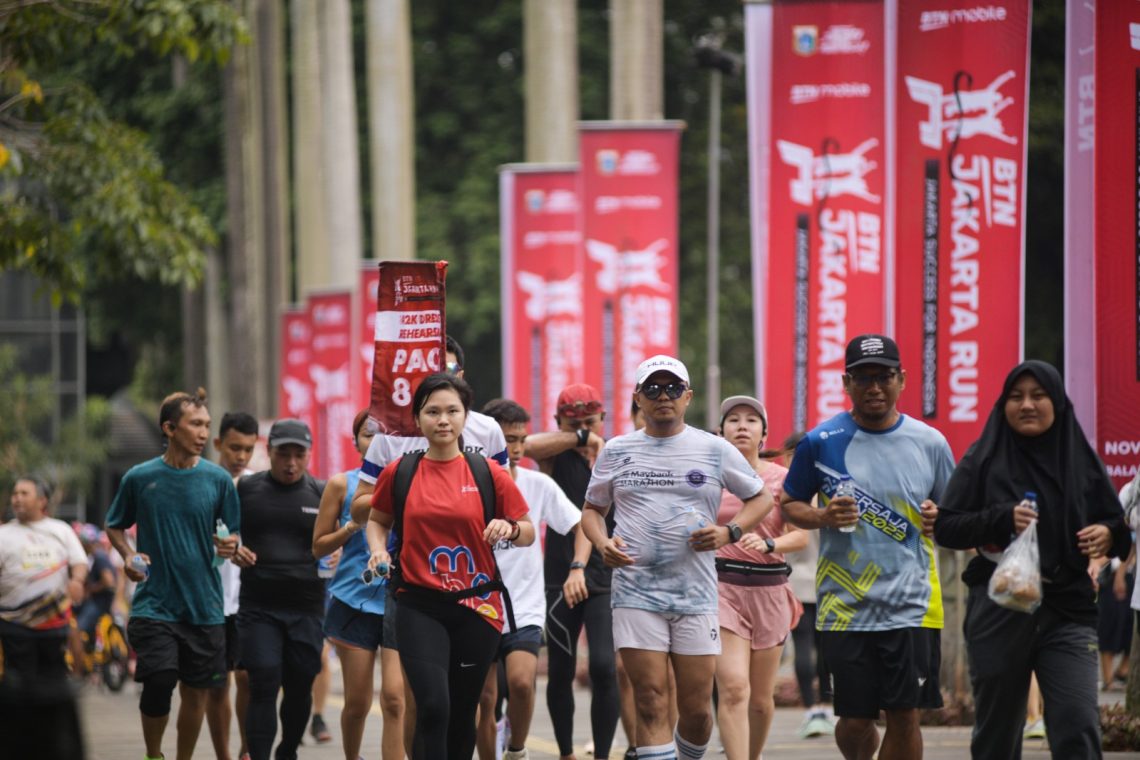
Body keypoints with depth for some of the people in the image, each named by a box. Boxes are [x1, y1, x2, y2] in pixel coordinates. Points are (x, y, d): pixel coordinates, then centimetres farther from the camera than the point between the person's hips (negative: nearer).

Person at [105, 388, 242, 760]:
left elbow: (234, 533, 8)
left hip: (204, 606, 2)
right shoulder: (140, 478, -1)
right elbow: (115, 527, 13)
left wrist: (230, 545, -15)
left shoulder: (218, 479, 2)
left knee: (197, 693, 5)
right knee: (158, 684, -13)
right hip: (154, 603, -2)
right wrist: (129, 555, -6)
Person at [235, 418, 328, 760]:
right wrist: (233, 550, -9)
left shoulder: (321, 494, 6)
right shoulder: (246, 488, 3)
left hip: (307, 608, 2)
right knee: (264, 686, -11)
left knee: (300, 687, 9)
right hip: (258, 607, -2)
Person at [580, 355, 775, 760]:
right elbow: (593, 509, 18)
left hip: (696, 594, 0)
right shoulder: (616, 452, 8)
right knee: (651, 703, -9)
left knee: (696, 708, 1)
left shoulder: (714, 449, 5)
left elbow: (761, 497, 13)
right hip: (636, 593, 0)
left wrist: (729, 532, -5)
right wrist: (602, 543, -4)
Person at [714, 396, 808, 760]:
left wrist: (768, 545, -18)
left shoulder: (782, 478, 4)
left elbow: (801, 536, -1)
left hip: (769, 589, 2)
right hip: (721, 584, -2)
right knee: (733, 688, -17)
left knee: (761, 698, 10)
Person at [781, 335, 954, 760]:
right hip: (845, 608, 0)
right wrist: (822, 517, -10)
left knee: (904, 716, -3)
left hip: (911, 607, 1)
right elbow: (788, 505, 11)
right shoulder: (821, 442, 1)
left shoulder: (929, 443, 4)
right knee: (855, 720, 1)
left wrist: (939, 520, -8)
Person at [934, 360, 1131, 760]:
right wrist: (1001, 519, -17)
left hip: (1068, 611, 0)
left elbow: (1118, 525, 16)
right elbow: (945, 527, -1)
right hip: (999, 613, 0)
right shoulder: (984, 460, 3)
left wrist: (1109, 535, -8)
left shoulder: (1082, 460, 7)